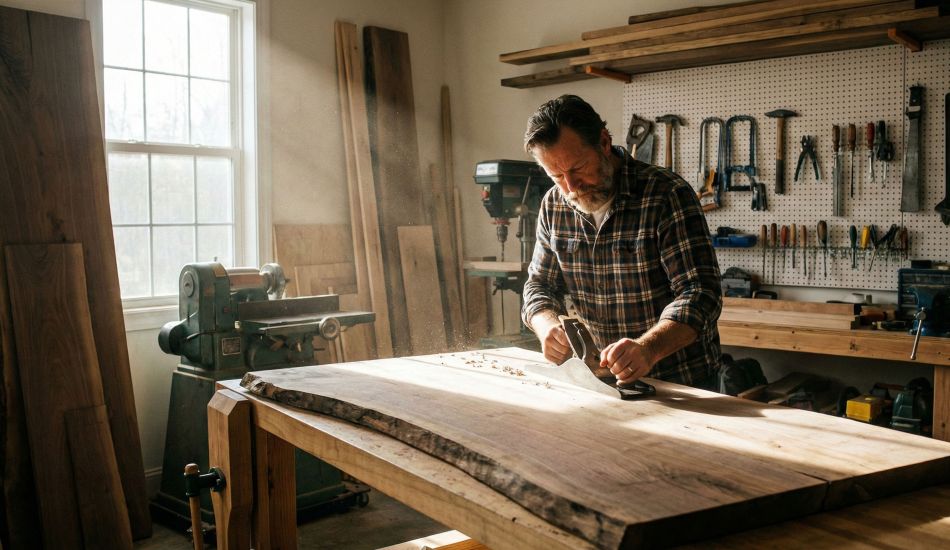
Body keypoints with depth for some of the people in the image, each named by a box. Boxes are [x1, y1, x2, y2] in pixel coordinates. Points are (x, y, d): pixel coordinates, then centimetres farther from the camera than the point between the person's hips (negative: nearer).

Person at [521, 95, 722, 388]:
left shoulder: (669, 195, -15)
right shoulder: (554, 205, 2)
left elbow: (700, 293, -20)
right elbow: (540, 284, 9)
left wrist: (648, 348, -38)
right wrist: (547, 327, -15)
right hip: (603, 375, 2)